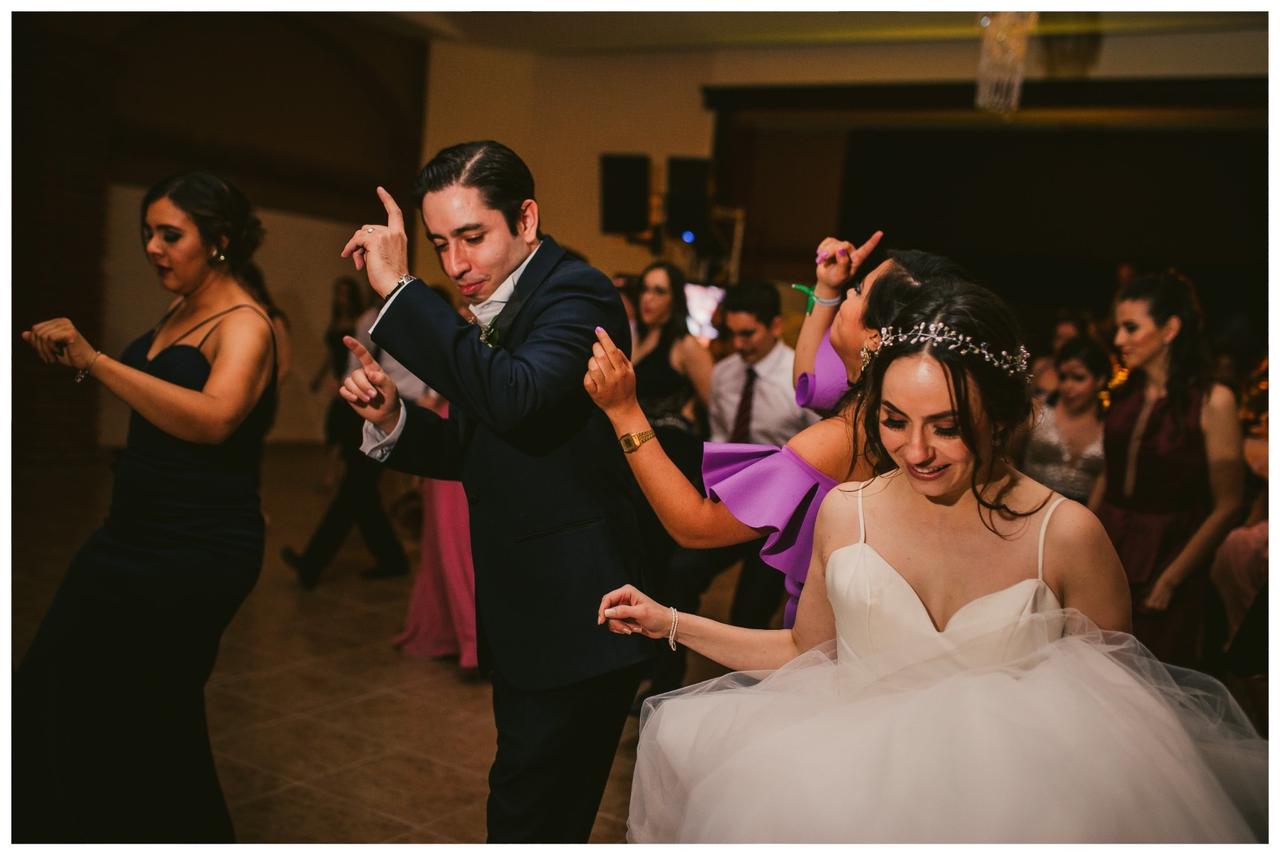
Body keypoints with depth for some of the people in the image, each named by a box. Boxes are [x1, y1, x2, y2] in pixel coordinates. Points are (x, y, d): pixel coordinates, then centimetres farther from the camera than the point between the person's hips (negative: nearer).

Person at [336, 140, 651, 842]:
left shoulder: (576, 294, -16)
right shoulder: (493, 315, 11)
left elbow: (515, 397, -35)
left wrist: (399, 288, -28)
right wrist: (390, 416, -2)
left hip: (573, 624, -9)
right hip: (523, 621, 9)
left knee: (525, 821, -3)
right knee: (548, 815, 22)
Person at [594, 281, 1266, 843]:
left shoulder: (1066, 534, -7)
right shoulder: (844, 514, 1)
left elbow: (1109, 691, 3)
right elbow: (806, 653, 15)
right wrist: (669, 622, 9)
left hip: (1007, 784, -2)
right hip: (860, 766, 3)